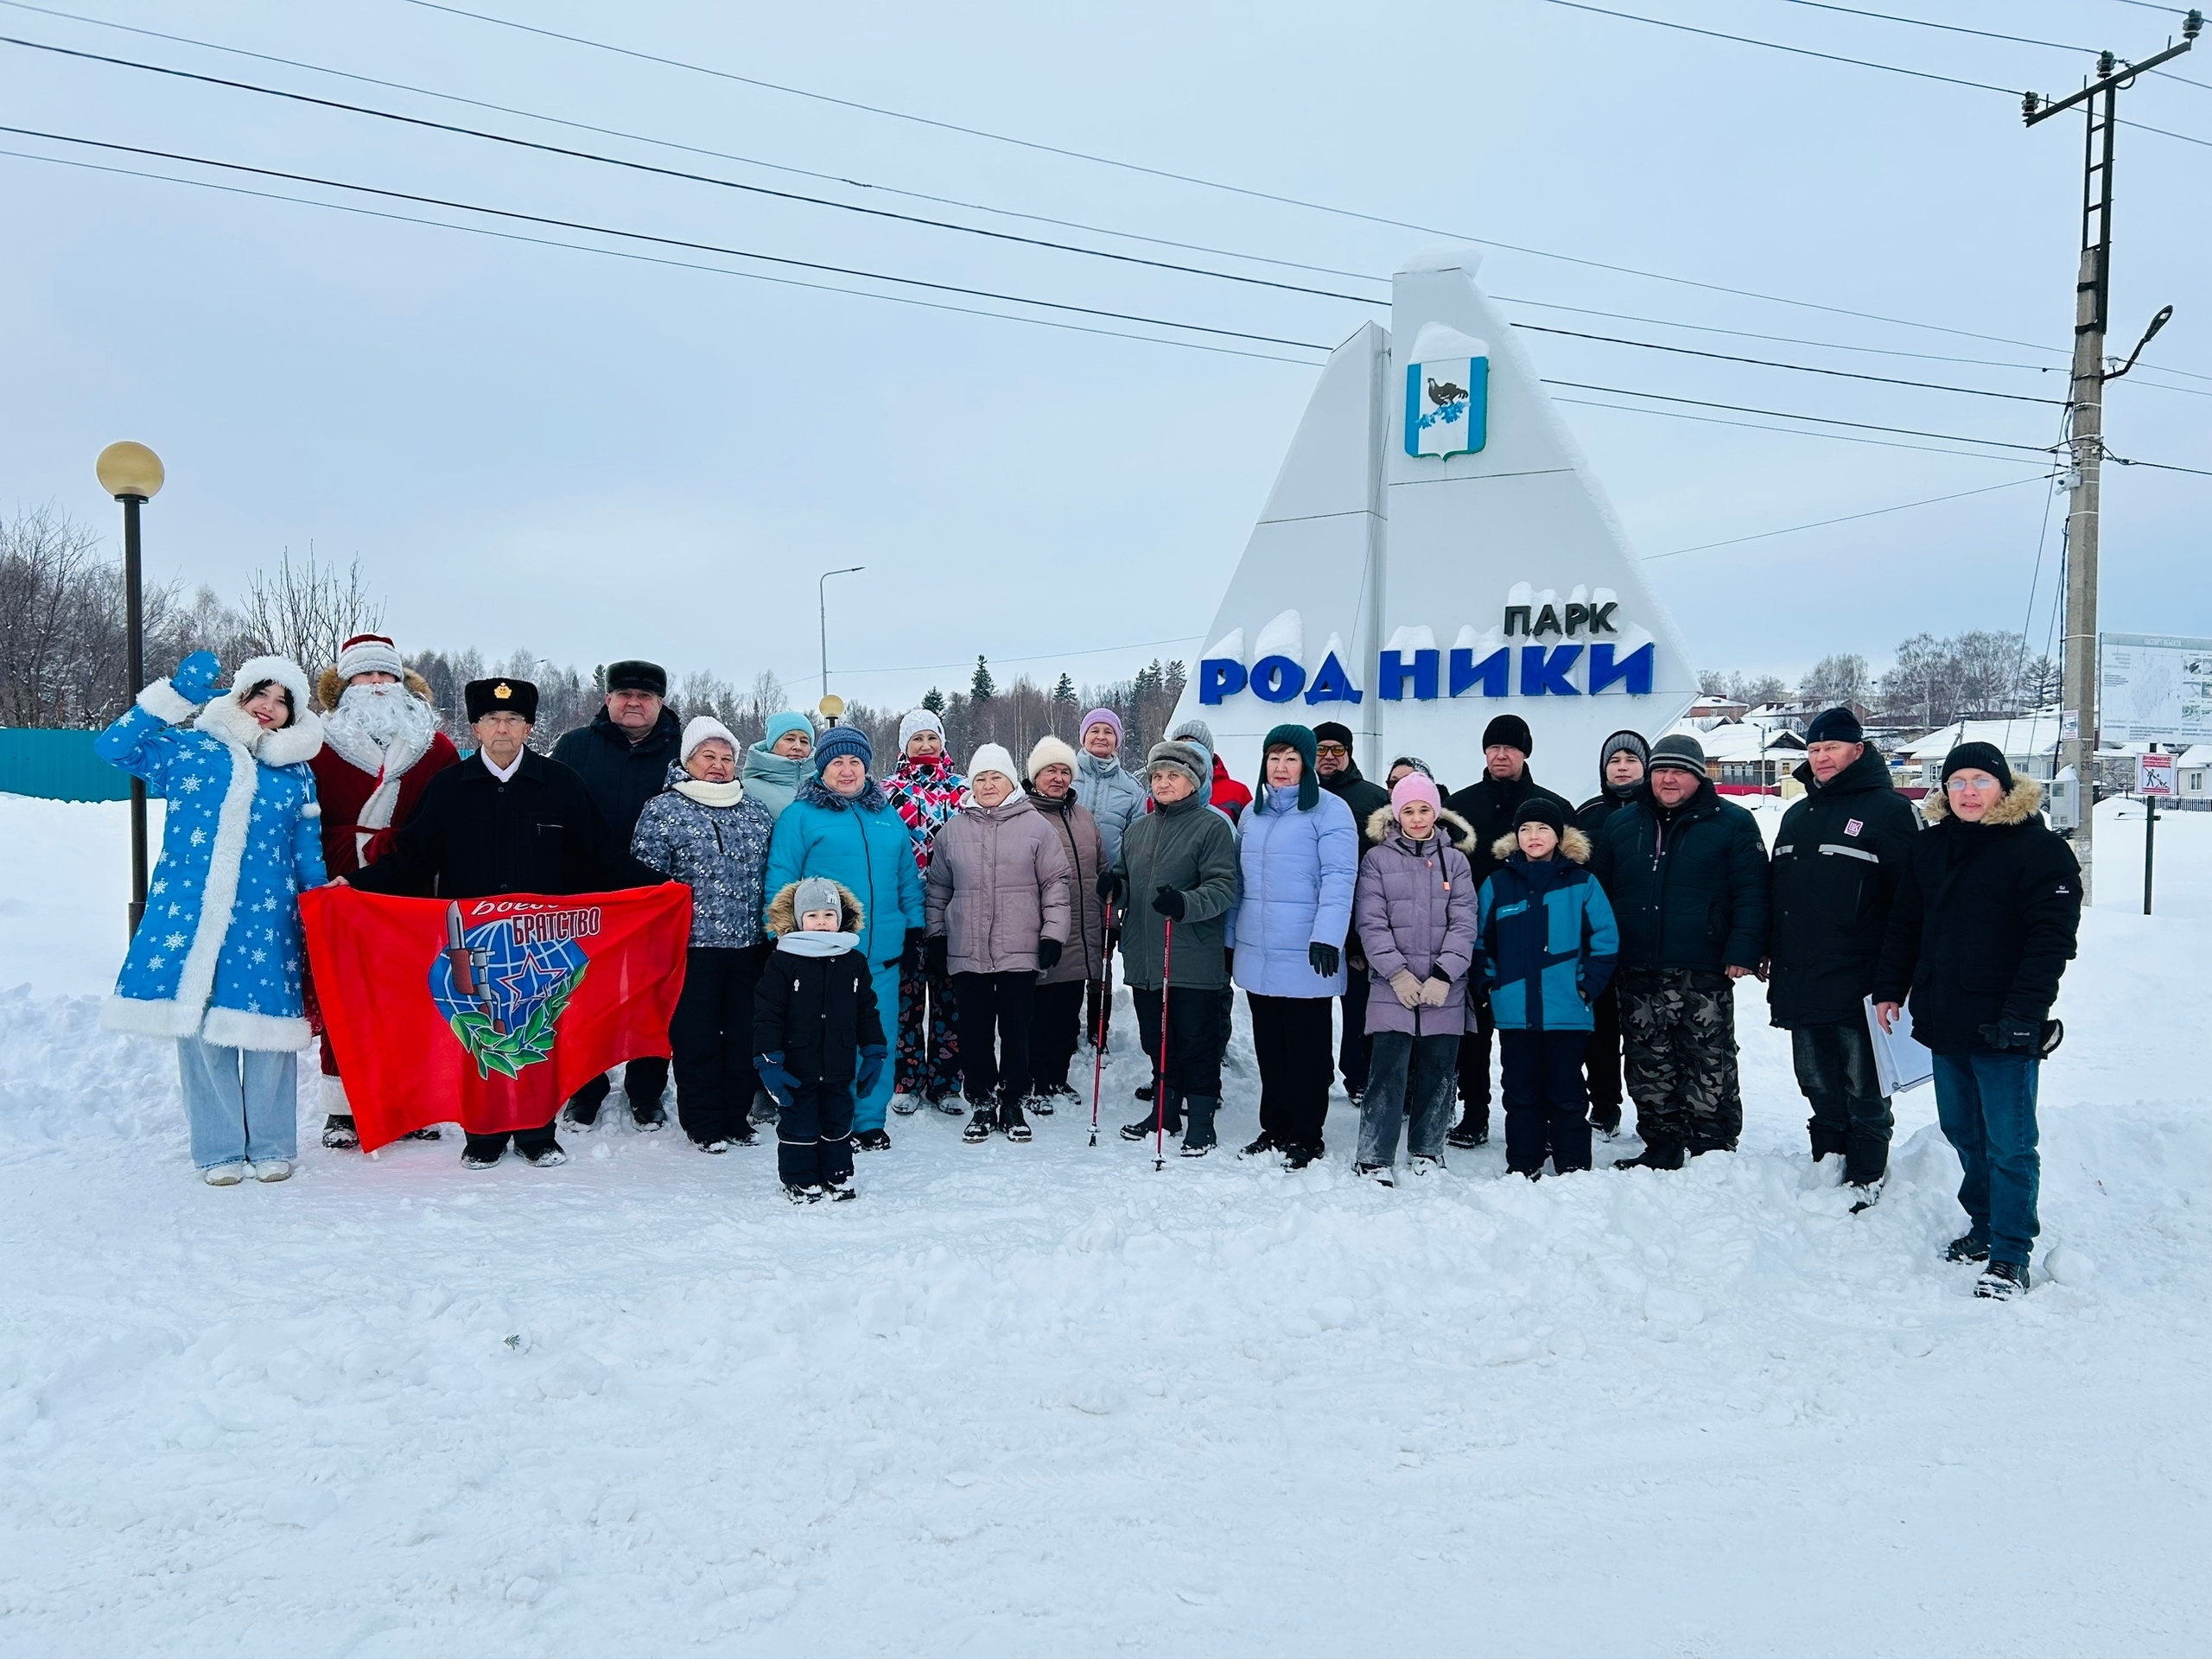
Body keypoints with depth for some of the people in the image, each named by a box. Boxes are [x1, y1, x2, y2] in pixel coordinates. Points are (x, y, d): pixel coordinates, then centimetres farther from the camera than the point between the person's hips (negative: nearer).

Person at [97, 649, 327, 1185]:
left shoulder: (296, 773, 14)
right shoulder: (187, 748, 10)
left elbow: (308, 854, 16)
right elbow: (113, 747, -1)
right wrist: (175, 695, -3)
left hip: (265, 915, 1)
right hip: (190, 910, 0)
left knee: (266, 1022, -2)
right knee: (197, 1023, 1)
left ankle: (272, 1146, 13)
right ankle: (218, 1150, 12)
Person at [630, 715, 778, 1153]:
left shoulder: (756, 812, 12)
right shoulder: (662, 811, -1)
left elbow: (773, 875, 17)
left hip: (750, 946, 4)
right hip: (694, 946, -4)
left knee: (746, 1035, 8)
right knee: (697, 1038, 3)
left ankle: (737, 1117, 22)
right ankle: (705, 1124, 15)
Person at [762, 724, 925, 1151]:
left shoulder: (888, 817, 15)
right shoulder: (800, 816, 0)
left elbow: (908, 878, 18)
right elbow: (781, 881, -4)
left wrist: (914, 925, 12)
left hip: (882, 954, 4)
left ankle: (869, 1119, 21)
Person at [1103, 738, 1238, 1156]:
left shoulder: (1212, 826, -6)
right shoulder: (1137, 828, 14)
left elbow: (1223, 887, -13)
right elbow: (1127, 878, 23)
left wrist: (1185, 904, -30)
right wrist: (1115, 885, 0)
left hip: (1193, 961, -6)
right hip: (1144, 959, 6)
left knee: (1196, 1042, 3)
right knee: (1157, 1040, 17)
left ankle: (1201, 1122, 13)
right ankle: (1165, 1110, 32)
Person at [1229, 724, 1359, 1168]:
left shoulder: (1329, 810, -7)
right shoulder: (1252, 813, 14)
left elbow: (1339, 878, -14)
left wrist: (1327, 937, -22)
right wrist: (1228, 936, 17)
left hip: (1305, 958, -6)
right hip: (1257, 956, 6)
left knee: (1306, 1051, 3)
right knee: (1269, 1049, 14)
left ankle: (1306, 1137, 14)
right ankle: (1274, 1127, 27)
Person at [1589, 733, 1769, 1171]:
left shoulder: (1732, 823, 1)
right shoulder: (1620, 824, 12)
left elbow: (1751, 893, -4)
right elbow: (1596, 890, 15)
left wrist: (1743, 951, -14)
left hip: (1704, 972, -4)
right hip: (1638, 974, 4)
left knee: (1709, 1066, 1)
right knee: (1648, 1066, 10)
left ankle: (1713, 1151, 11)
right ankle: (1661, 1147, 20)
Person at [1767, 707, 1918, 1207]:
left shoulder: (1889, 809, -6)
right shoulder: (1797, 815, 16)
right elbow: (1777, 892, 23)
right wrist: (1770, 956, 19)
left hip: (1857, 983, -6)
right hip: (1800, 982, 7)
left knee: (1863, 1087, 4)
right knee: (1819, 1084, 16)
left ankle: (1866, 1176, 16)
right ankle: (1827, 1161, 29)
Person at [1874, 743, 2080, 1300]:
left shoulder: (2041, 849, -8)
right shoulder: (1929, 845, 11)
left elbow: (2052, 938, -13)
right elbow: (1904, 924, 17)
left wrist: (2022, 1013, -19)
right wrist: (1890, 989, 11)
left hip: (2004, 1029, -6)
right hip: (1943, 1024, 6)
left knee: (2008, 1145, 0)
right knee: (1963, 1133, 17)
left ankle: (2010, 1255, 9)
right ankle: (1983, 1226, 32)